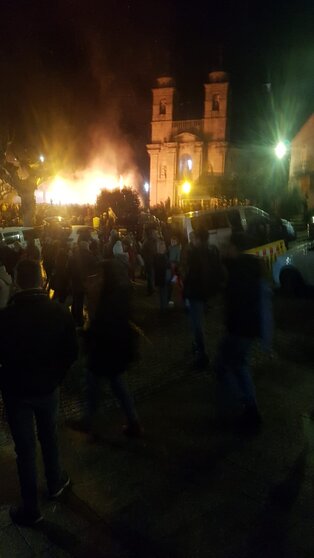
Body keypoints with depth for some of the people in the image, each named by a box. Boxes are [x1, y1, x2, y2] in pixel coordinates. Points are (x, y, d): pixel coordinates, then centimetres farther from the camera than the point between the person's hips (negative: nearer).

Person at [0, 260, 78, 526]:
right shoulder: (60, 312, -14)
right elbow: (71, 353, -5)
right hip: (48, 387, 2)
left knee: (25, 448, 11)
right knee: (49, 437, 25)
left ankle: (30, 509, 25)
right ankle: (55, 483, 45)